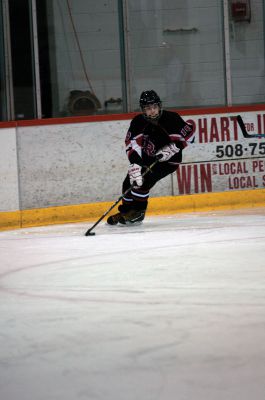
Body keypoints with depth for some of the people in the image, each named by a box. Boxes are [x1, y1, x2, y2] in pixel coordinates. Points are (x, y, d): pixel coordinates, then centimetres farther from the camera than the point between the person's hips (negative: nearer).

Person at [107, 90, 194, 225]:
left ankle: (137, 212, -9)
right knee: (130, 182, -2)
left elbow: (188, 134, -16)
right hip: (147, 158, 5)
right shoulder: (138, 122, -14)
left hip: (169, 160, -5)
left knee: (145, 179, -24)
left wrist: (170, 149, -25)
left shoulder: (171, 118, -22)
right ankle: (126, 212, 19)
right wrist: (135, 164, -38)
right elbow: (132, 144, -23)